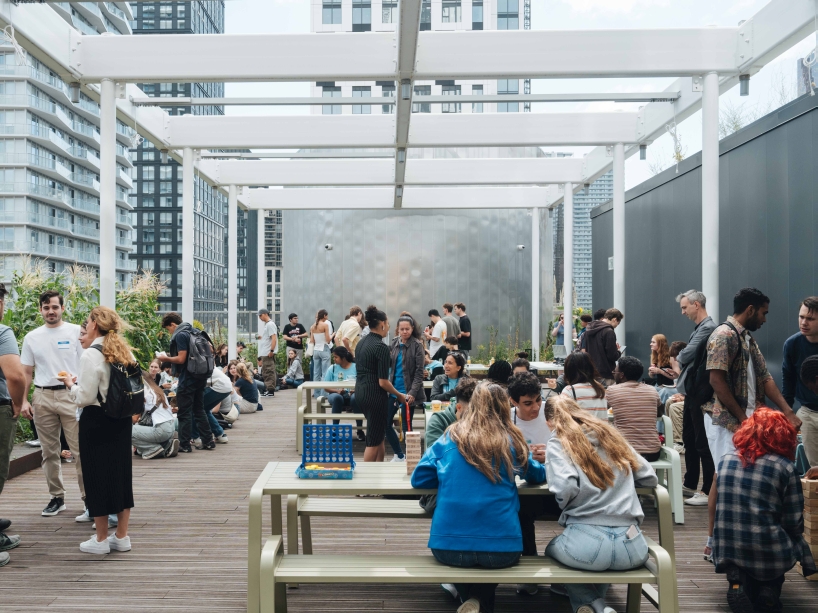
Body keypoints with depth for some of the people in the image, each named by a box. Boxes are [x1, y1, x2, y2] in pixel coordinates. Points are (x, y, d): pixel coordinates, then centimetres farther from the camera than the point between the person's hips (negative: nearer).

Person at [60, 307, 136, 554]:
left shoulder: (91, 355, -16)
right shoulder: (126, 353, 7)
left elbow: (85, 398, -17)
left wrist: (71, 384, 3)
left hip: (97, 422, -7)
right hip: (121, 420, 7)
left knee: (98, 476, 4)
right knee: (121, 472, 12)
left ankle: (101, 540, 14)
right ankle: (121, 536, 19)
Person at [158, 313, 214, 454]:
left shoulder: (180, 335, -13)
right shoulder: (194, 332, 14)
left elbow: (181, 359, -20)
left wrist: (166, 358, -4)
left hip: (188, 378, -9)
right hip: (201, 376, 9)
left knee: (184, 412, -2)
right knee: (199, 409, 15)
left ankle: (184, 445, 1)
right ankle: (208, 441, 17)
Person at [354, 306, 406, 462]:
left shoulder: (362, 342, 8)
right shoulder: (381, 347, -18)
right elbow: (383, 382, -19)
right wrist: (399, 395, -3)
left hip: (360, 391, 9)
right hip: (375, 395, -9)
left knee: (379, 434, 20)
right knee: (373, 439, 3)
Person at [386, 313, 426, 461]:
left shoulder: (417, 345, -9)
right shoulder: (394, 343, 5)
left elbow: (419, 371, -11)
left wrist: (413, 392, -21)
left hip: (408, 391, -5)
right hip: (394, 389, 5)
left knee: (406, 425, 2)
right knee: (385, 422, 8)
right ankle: (399, 454, 25)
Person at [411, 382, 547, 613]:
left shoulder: (450, 437, 5)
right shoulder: (512, 441, 6)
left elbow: (419, 479, 8)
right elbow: (537, 475, 22)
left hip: (449, 546, 0)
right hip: (502, 546, 0)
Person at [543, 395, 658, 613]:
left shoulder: (558, 442, 1)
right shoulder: (611, 435, 15)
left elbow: (565, 489, -14)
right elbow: (649, 478, 17)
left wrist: (566, 509, 7)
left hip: (588, 543, -5)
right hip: (632, 546, 5)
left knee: (552, 550, 30)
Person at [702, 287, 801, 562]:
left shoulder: (749, 339, 16)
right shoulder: (724, 336, -13)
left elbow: (764, 378, 14)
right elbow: (717, 380, -19)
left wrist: (788, 412, 3)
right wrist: (741, 417, -15)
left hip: (747, 419, 9)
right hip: (725, 419, -9)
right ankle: (714, 543, 2)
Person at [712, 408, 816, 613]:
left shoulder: (725, 460, 4)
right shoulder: (785, 467, -8)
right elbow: (794, 525, -4)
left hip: (726, 550, 3)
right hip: (768, 556, -2)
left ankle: (737, 579, 4)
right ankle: (769, 588, 8)